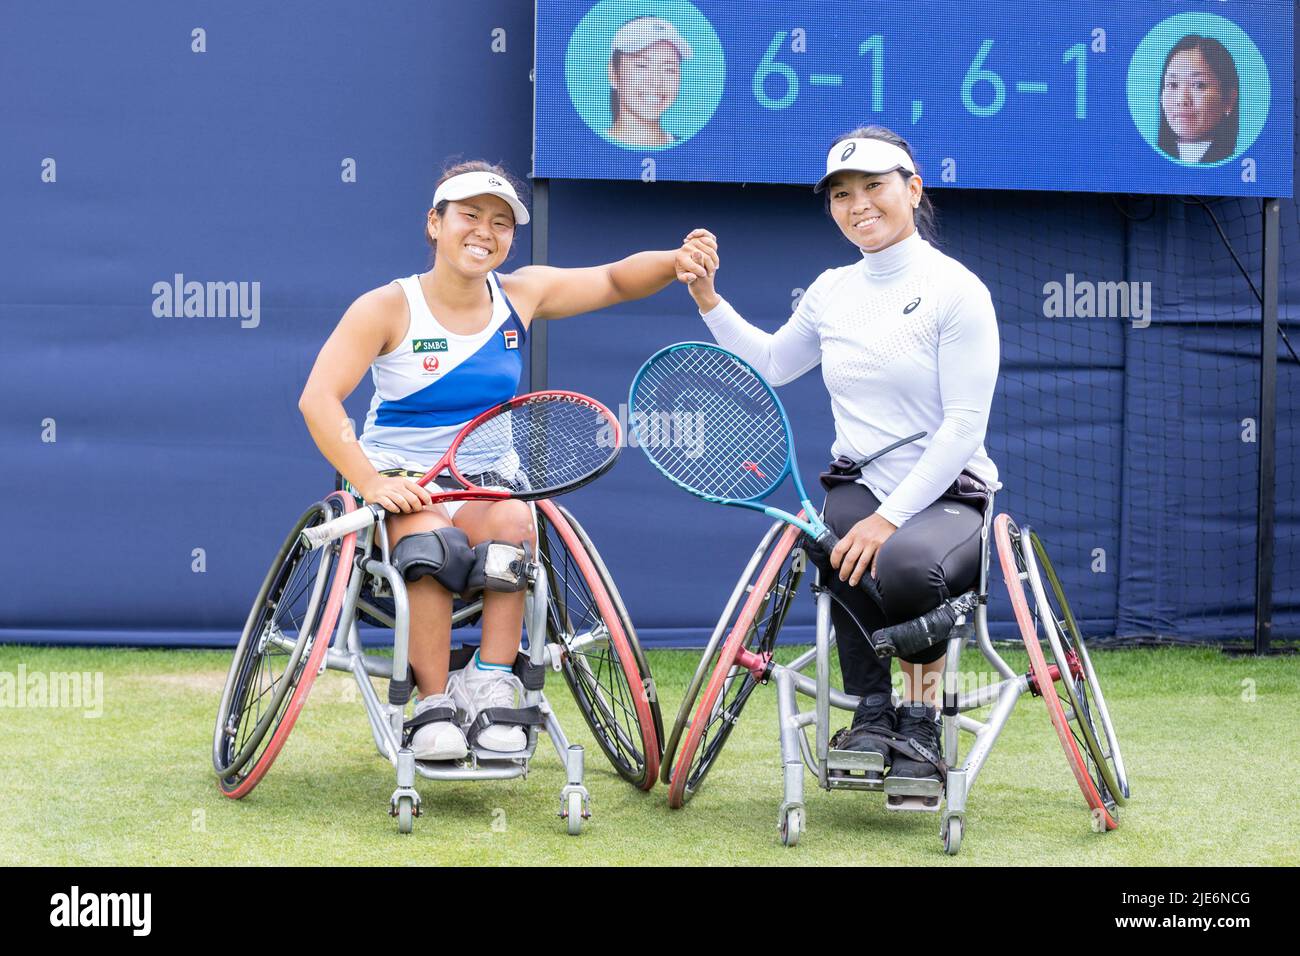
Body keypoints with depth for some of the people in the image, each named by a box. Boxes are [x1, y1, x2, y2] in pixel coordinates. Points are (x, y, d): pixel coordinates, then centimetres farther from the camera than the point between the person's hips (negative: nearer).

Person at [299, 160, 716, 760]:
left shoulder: (521, 295, 6)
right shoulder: (387, 308, -6)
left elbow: (616, 279, 9)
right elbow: (319, 399, -15)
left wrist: (679, 261, -14)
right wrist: (371, 482, -28)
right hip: (400, 482, -3)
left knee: (513, 521, -32)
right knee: (429, 539, -35)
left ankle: (492, 684, -28)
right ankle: (433, 706, -28)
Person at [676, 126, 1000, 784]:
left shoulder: (957, 290, -8)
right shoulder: (831, 291, 10)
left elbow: (963, 427, -14)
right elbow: (769, 363, 30)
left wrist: (890, 517, -21)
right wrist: (708, 299, 16)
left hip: (946, 495, -4)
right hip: (860, 486, 4)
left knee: (903, 566, -37)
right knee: (847, 551, -33)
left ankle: (921, 712, -9)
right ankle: (873, 710, -13)